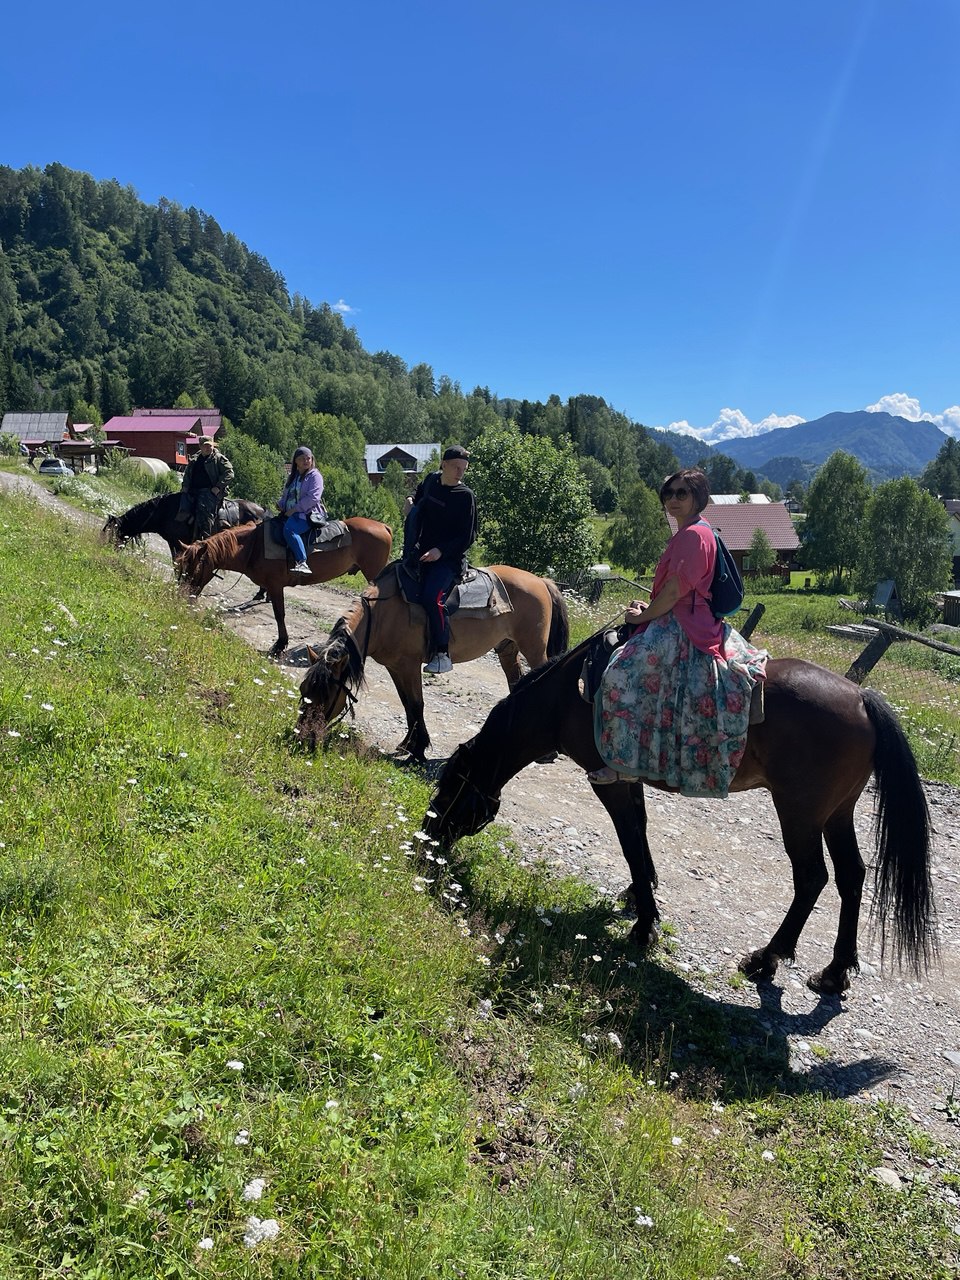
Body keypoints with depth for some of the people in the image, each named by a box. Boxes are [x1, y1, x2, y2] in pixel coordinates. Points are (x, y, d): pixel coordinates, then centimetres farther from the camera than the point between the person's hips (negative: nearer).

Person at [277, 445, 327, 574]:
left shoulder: (315, 476, 0)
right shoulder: (292, 477, 23)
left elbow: (313, 498, -13)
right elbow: (285, 495, 32)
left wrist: (295, 509, -16)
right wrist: (280, 504, 7)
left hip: (308, 514, -9)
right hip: (289, 514, 9)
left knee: (289, 529, -35)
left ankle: (302, 563, -41)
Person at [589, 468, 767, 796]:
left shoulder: (694, 534, -13)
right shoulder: (686, 534, 20)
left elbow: (675, 590, -19)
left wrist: (643, 616, -8)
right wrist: (649, 607, 10)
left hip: (683, 625, -12)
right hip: (677, 619, 12)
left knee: (626, 670, -26)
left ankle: (626, 762, -22)